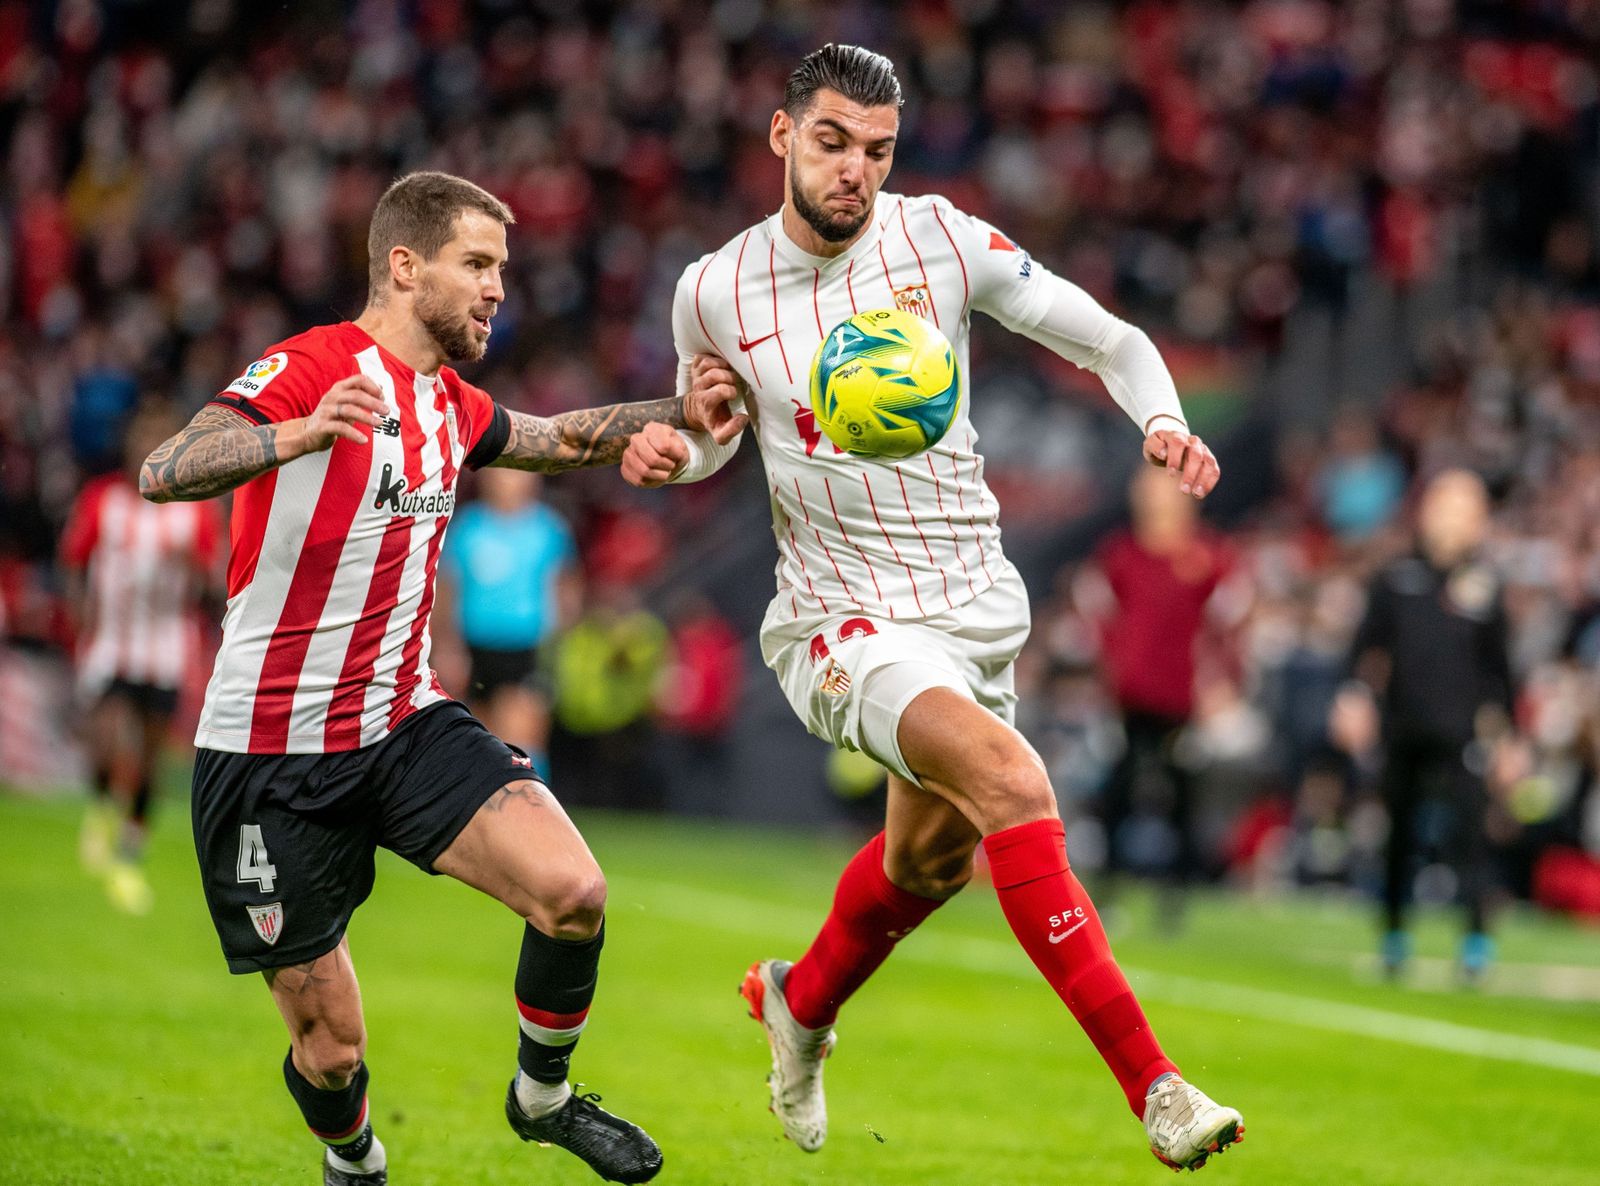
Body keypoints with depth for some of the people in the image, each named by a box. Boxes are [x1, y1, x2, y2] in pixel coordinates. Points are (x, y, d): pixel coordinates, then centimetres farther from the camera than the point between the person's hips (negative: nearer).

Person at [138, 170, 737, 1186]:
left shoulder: (456, 409, 11)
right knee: (331, 1045, 0)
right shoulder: (312, 368, -14)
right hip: (271, 759, -6)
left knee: (574, 891, -18)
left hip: (404, 725, 6)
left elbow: (562, 440, 32)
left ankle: (545, 1097, 7)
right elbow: (164, 472, -30)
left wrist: (681, 411, 15)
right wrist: (301, 433, -49)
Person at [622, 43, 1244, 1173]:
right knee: (1012, 781, -29)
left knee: (931, 854, 22)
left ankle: (802, 1002, 55)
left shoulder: (940, 238, -6)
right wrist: (675, 445, -9)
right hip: (844, 616, -4)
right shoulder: (715, 291, -5)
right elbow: (715, 433, 14)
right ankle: (1151, 1086, -30)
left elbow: (1111, 340, -1)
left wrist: (1165, 422, -21)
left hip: (975, 602, 4)